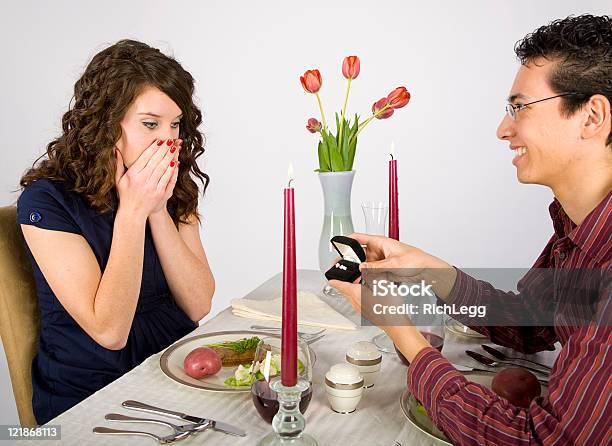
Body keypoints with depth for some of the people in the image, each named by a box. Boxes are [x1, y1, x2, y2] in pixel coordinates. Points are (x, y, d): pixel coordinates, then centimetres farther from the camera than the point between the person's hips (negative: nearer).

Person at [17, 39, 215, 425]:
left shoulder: (174, 187, 1)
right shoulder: (46, 201, -14)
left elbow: (199, 305, -6)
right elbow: (109, 331, -18)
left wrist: (158, 210, -16)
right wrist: (133, 210, -22)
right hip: (89, 395, -5)